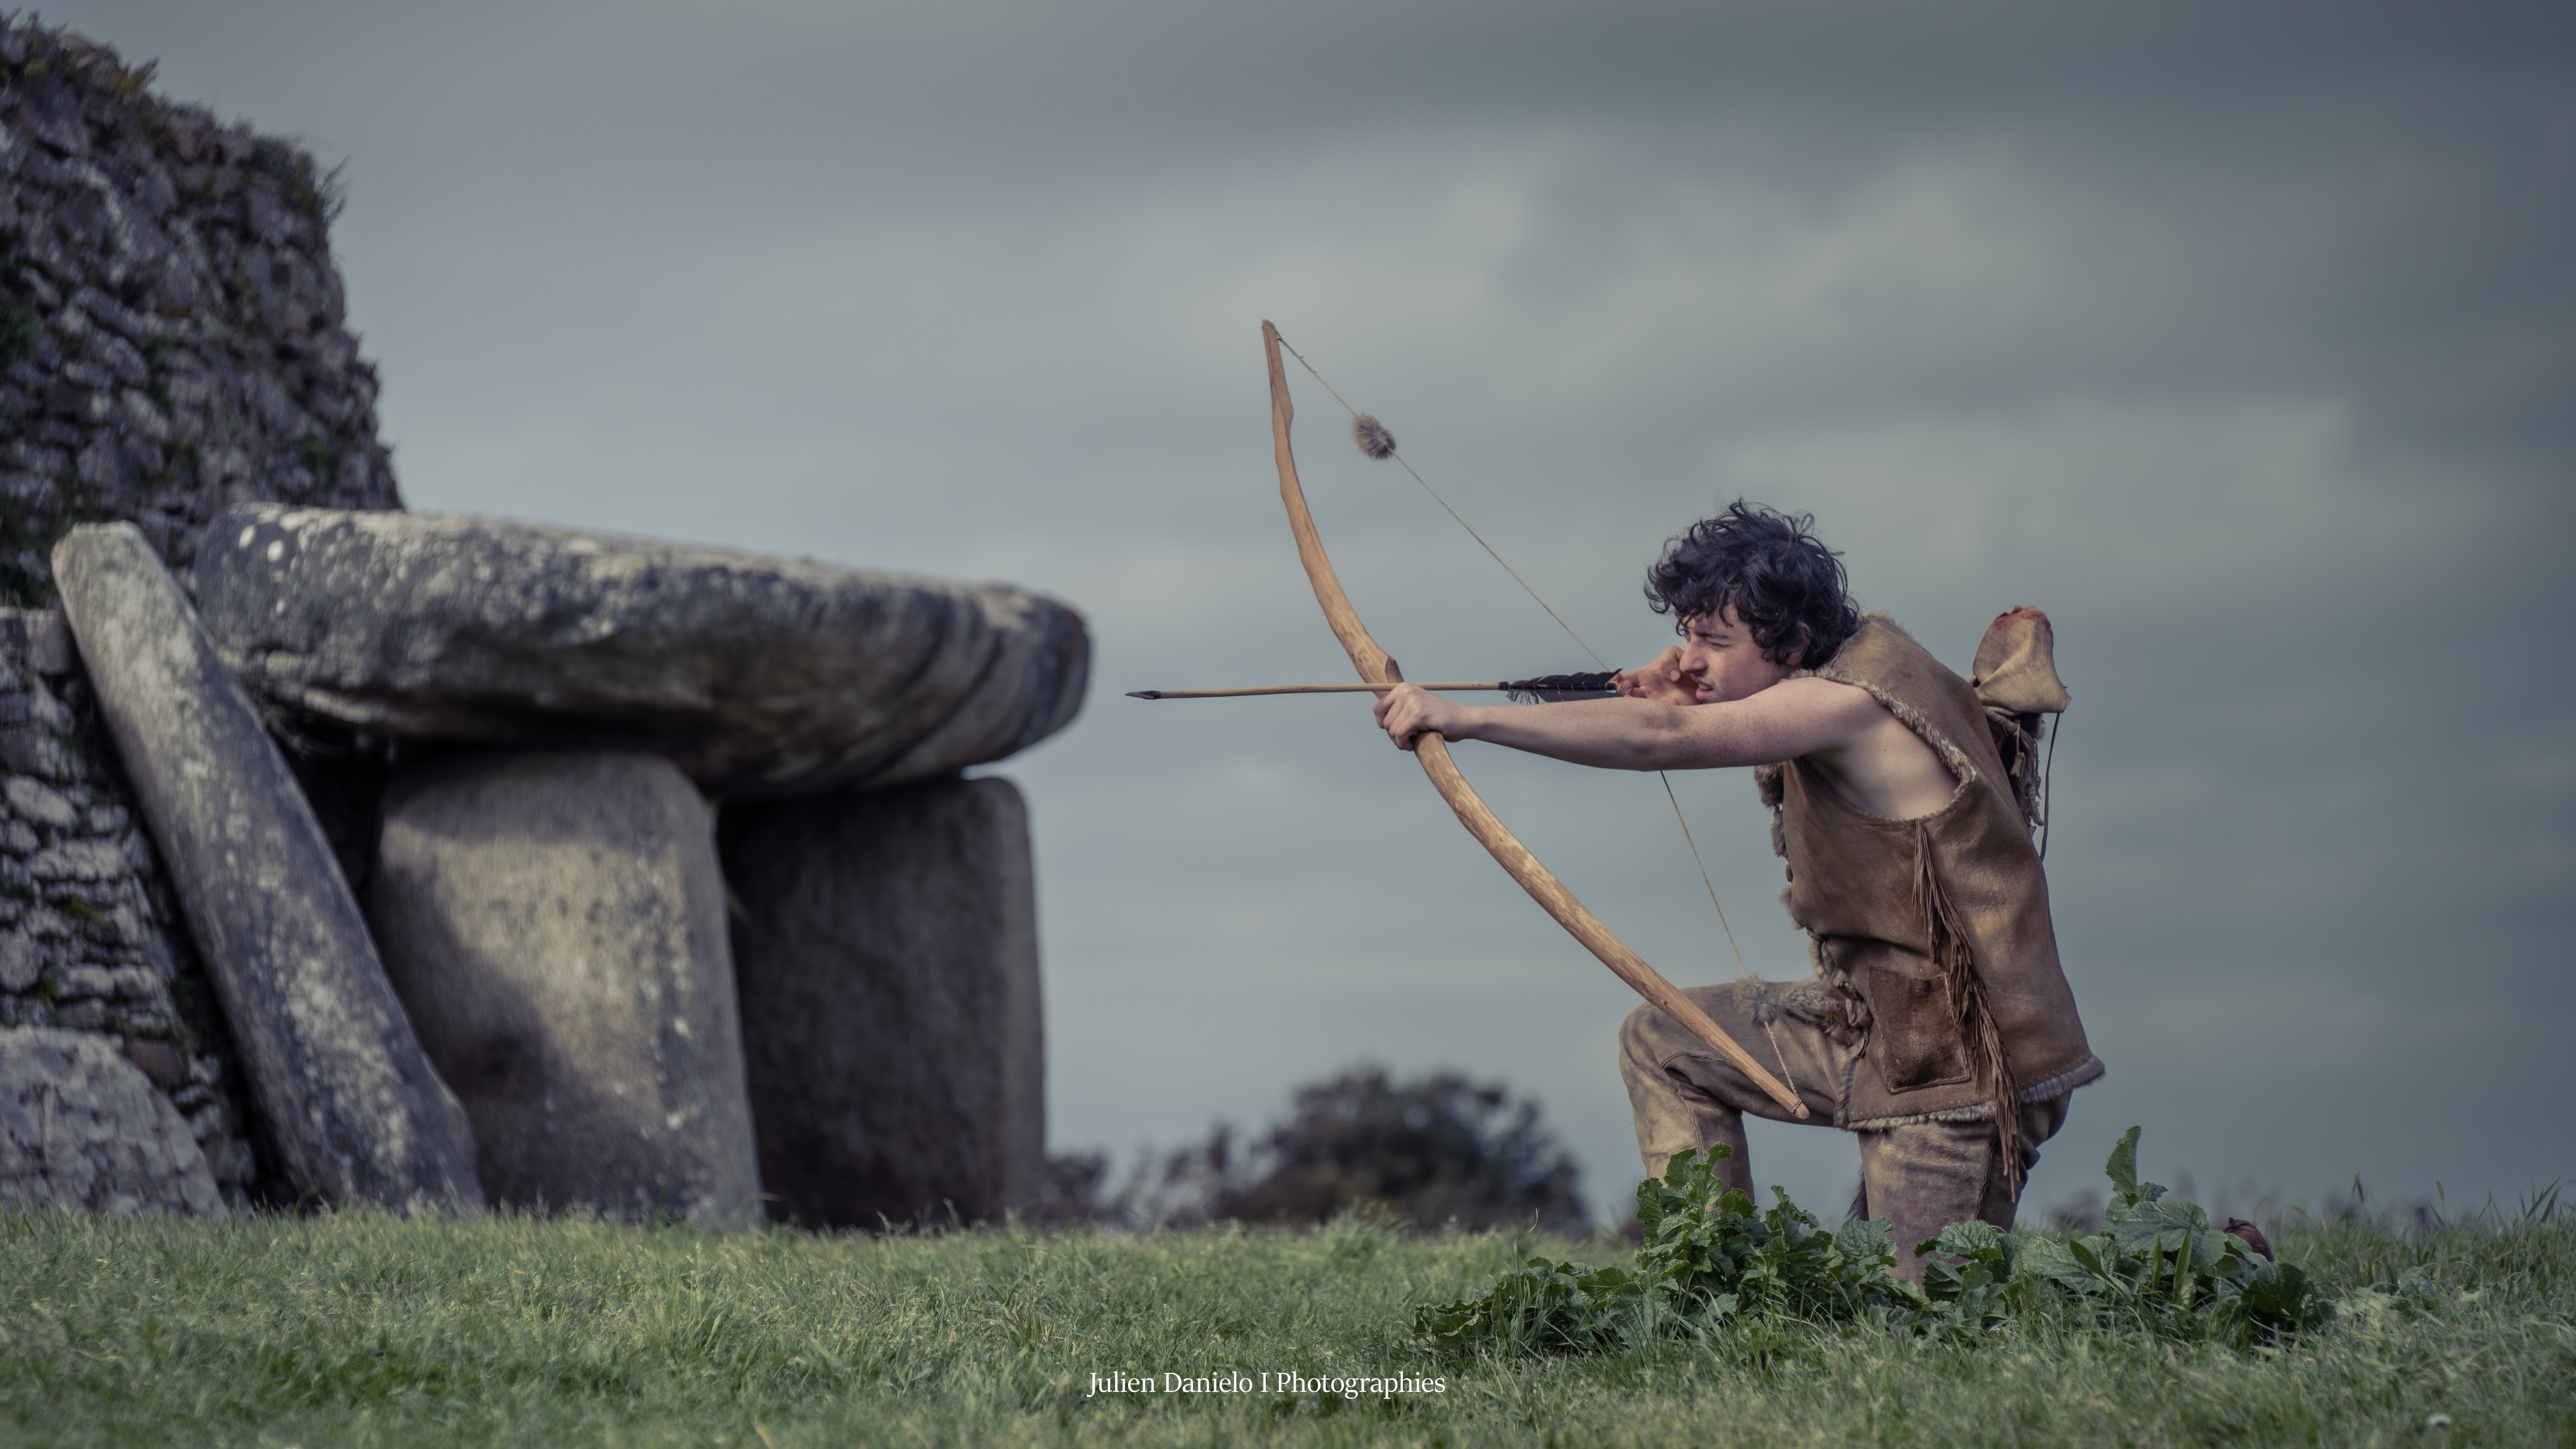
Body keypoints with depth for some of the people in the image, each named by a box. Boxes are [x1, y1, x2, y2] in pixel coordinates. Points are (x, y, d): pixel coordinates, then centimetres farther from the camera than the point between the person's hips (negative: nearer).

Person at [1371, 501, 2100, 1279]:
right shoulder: (1865, 652, 6)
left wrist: (1465, 718, -33)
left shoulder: (1853, 703, -22)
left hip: (1957, 1063, -9)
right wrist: (1696, 704, 4)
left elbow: (1662, 742, -32)